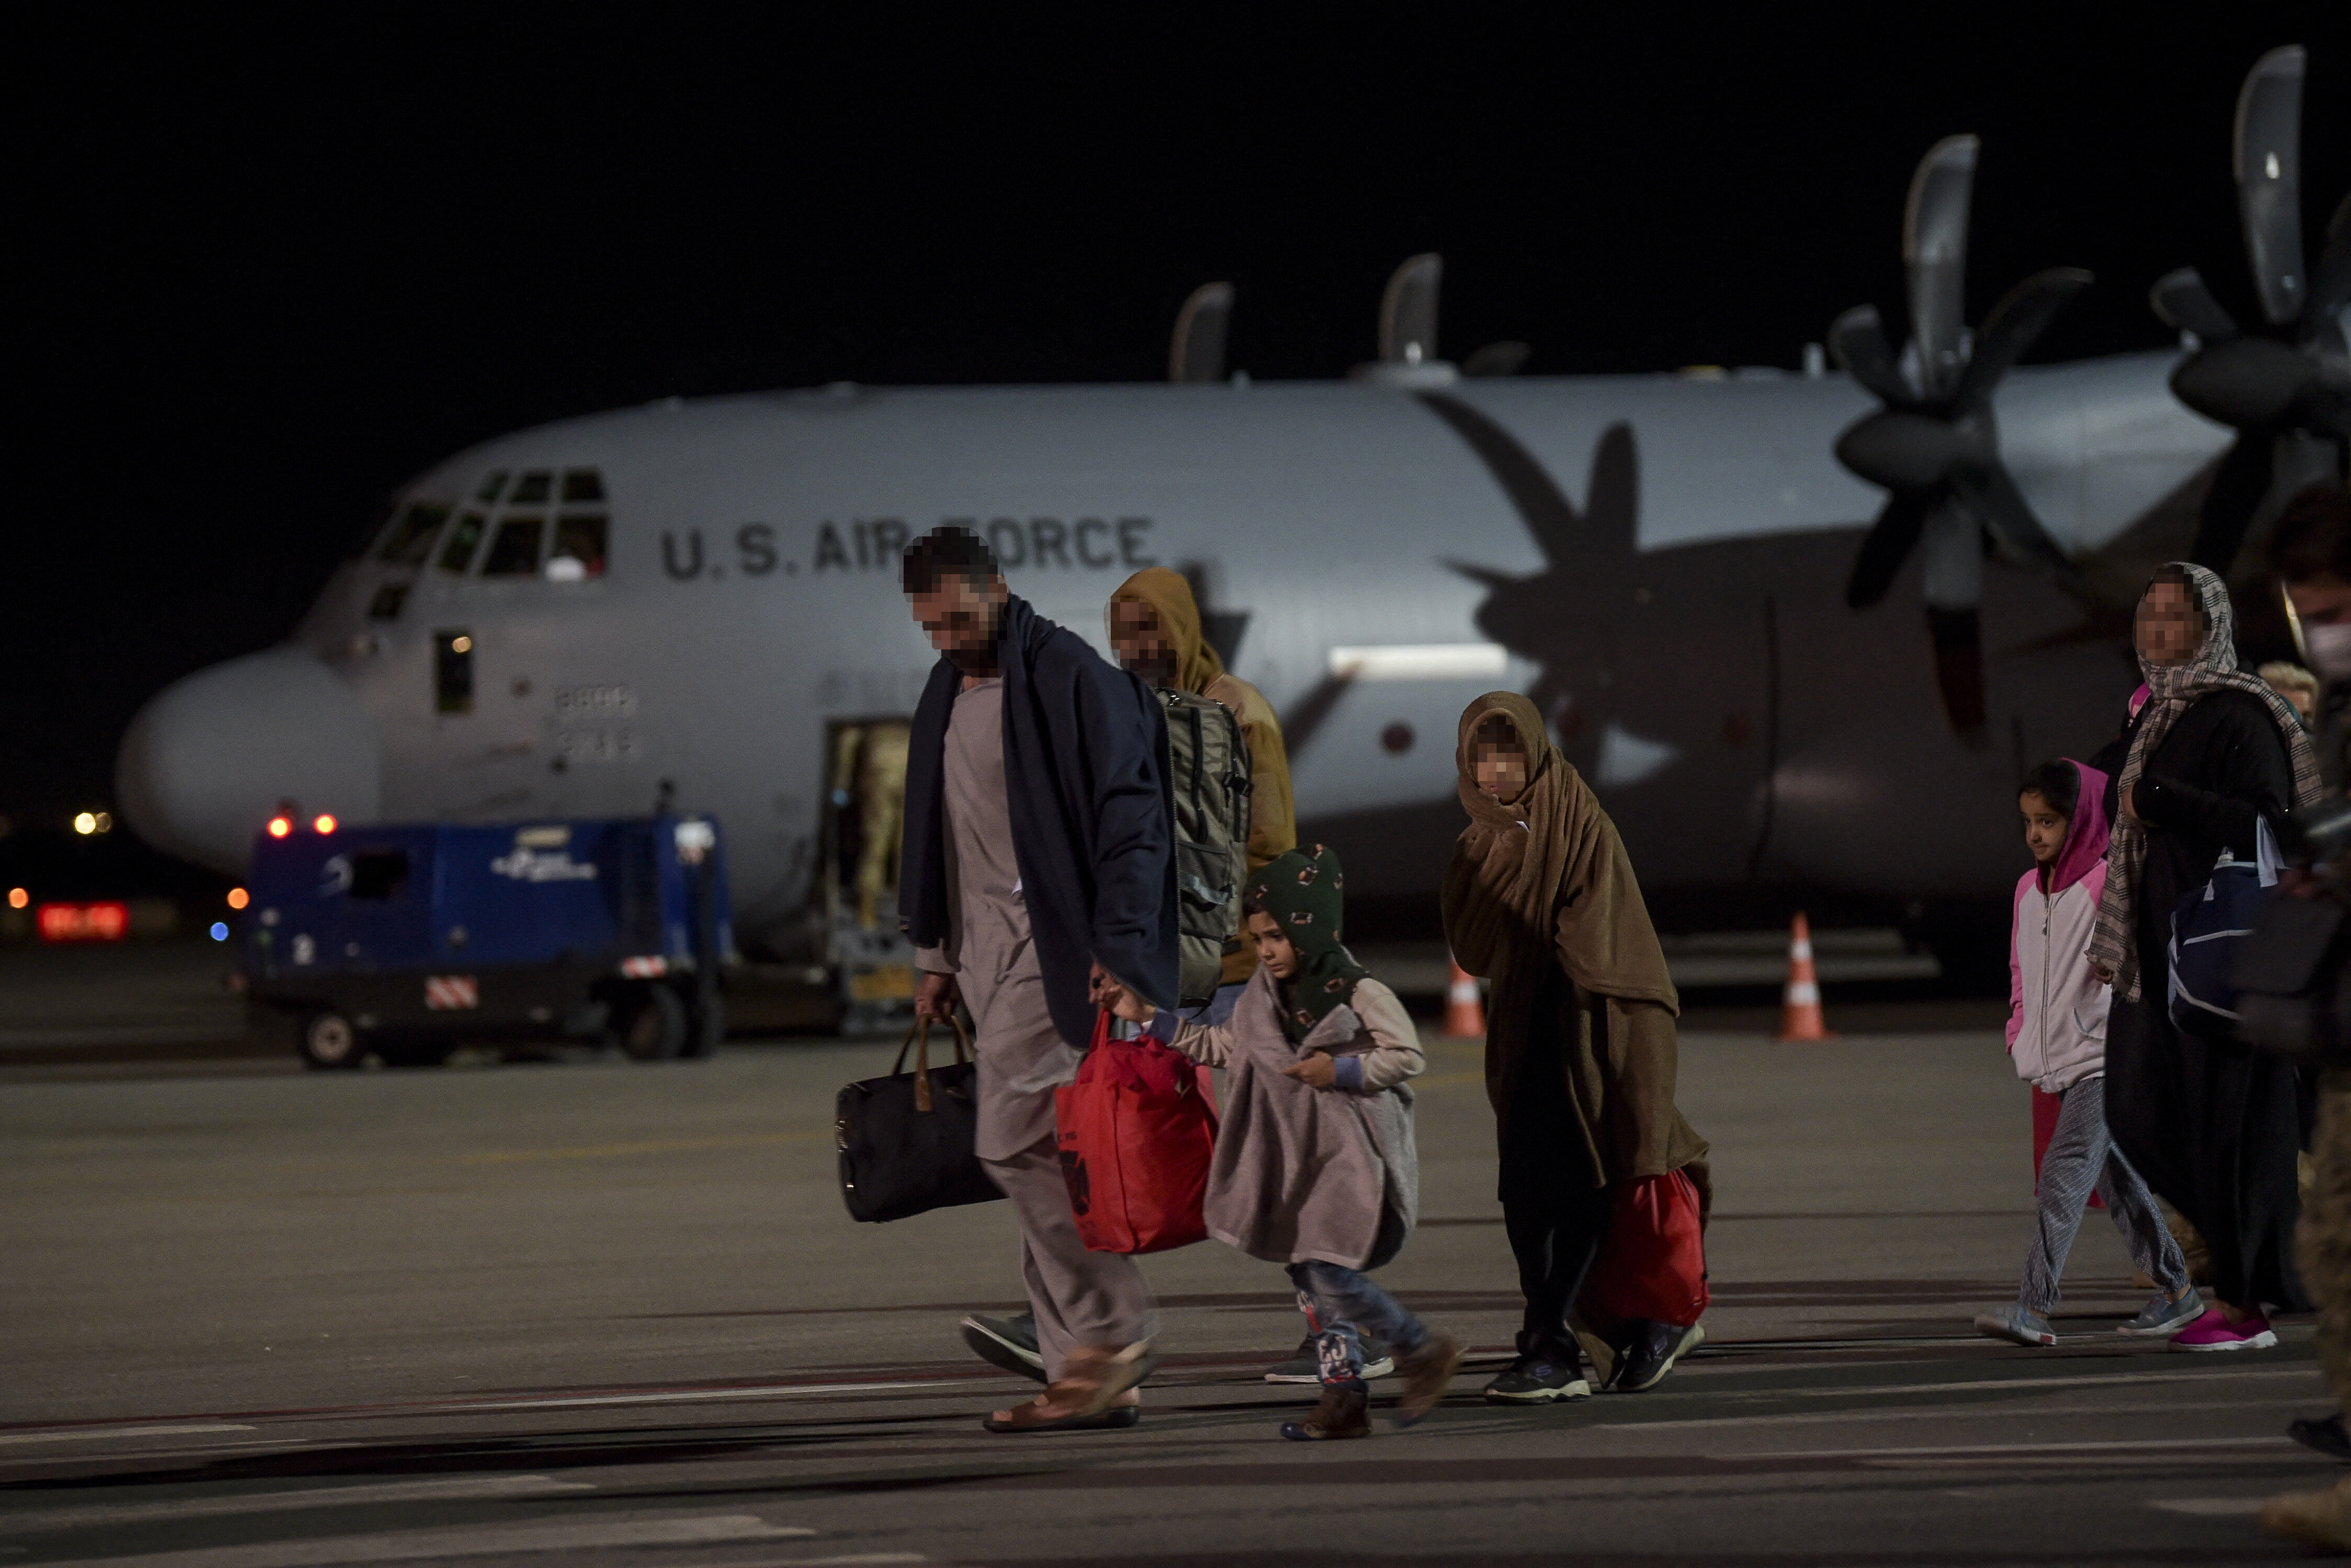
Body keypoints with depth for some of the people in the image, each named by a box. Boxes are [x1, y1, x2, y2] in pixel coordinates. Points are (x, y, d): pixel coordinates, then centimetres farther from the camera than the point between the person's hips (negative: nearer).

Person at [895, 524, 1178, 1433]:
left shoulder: (1071, 679, -10)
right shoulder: (946, 695, 17)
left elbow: (1128, 820, -14)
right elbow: (931, 830, 27)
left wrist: (1117, 948, -20)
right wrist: (934, 954, 23)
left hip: (1057, 947, -9)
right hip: (985, 944, 9)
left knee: (1015, 1144, -16)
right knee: (1032, 1156, 6)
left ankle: (1111, 1335, -6)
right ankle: (1092, 1376, 7)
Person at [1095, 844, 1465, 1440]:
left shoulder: (1357, 992, -12)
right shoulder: (1265, 994, 9)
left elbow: (1407, 1055, -12)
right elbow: (1220, 1045, 20)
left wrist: (1340, 1071, -19)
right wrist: (1147, 1017, 16)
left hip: (1356, 1151, -8)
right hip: (1298, 1155, 8)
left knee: (1330, 1274, -16)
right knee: (1309, 1277, 6)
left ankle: (1426, 1352, 0)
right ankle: (1344, 1396, 10)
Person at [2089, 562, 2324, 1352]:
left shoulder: (2239, 716, -13)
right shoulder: (2159, 713, 14)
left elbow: (2268, 822, -22)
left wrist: (2159, 802, -22)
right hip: (2162, 945, 9)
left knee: (2226, 1116, -6)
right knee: (2140, 1112, 6)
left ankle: (2243, 1304, -1)